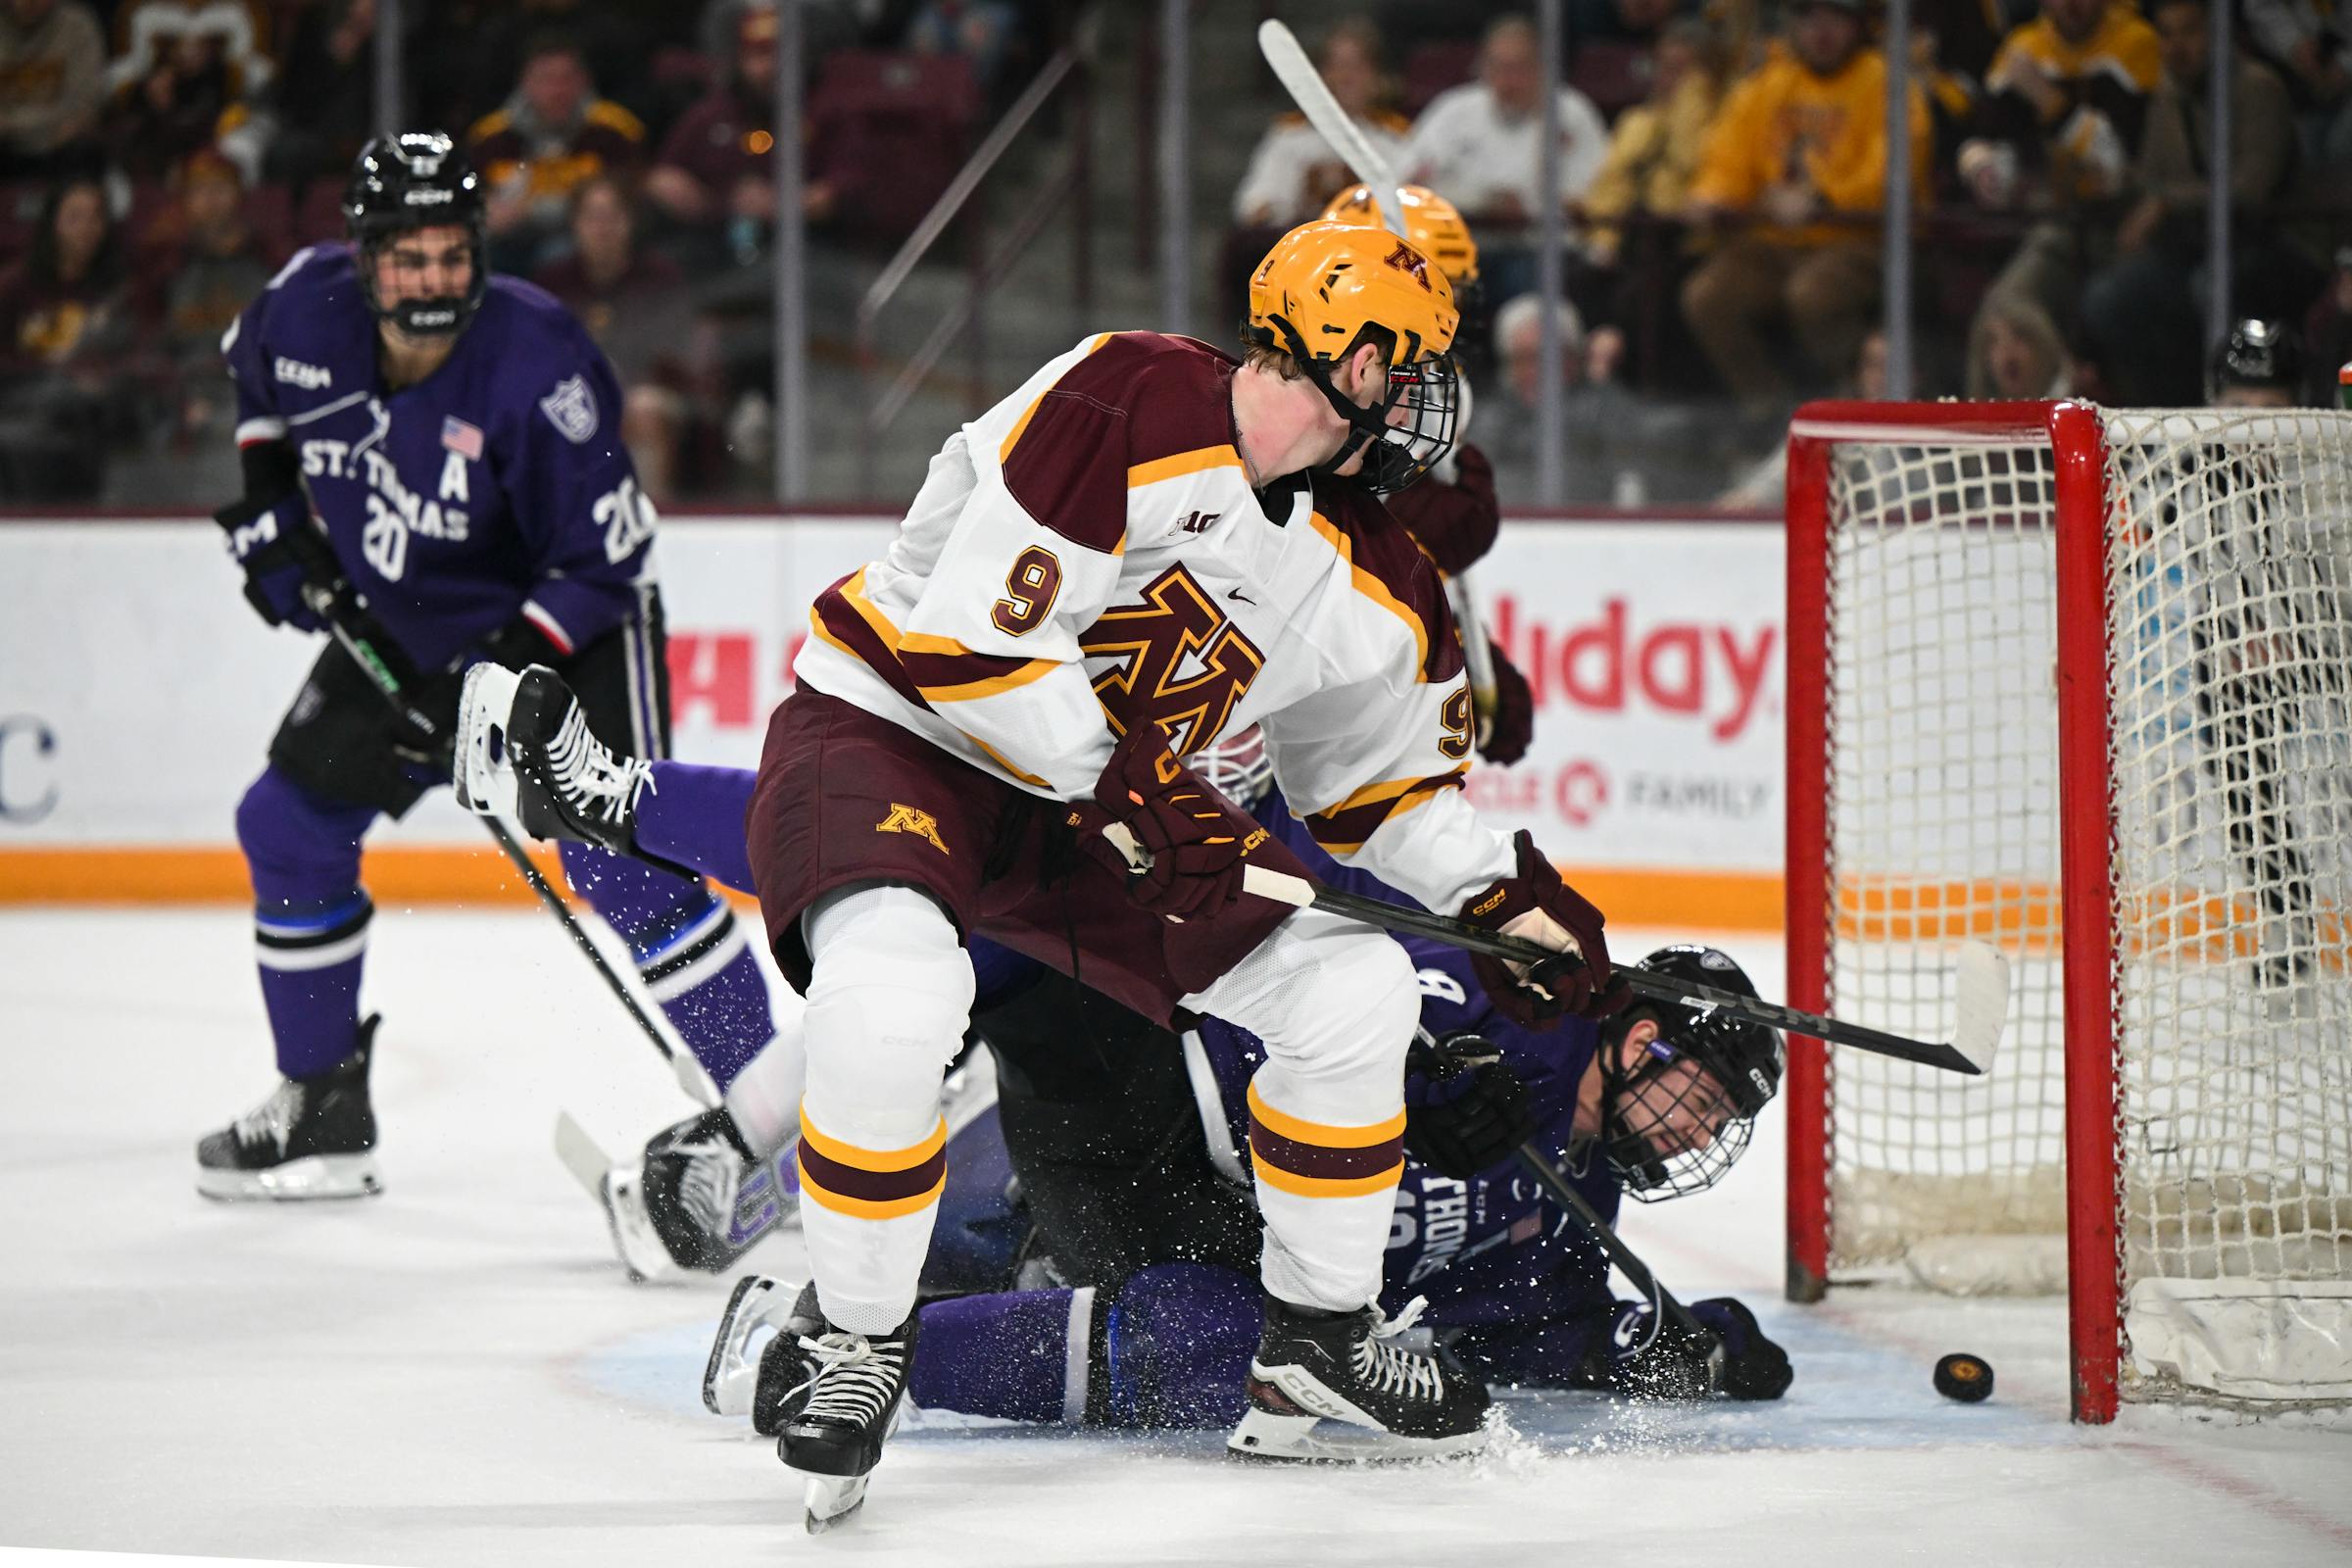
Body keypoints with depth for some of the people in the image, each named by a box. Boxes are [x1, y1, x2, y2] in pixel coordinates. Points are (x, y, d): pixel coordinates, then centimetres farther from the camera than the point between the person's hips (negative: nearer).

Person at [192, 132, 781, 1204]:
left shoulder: (536, 368, -31)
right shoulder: (310, 309, -15)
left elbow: (605, 557, -25)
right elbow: (254, 365, 13)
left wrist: (501, 675, -30)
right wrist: (268, 500, 4)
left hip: (564, 625, -7)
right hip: (399, 624, 7)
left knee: (618, 862, -21)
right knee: (289, 821, 7)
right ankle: (323, 1107, 22)